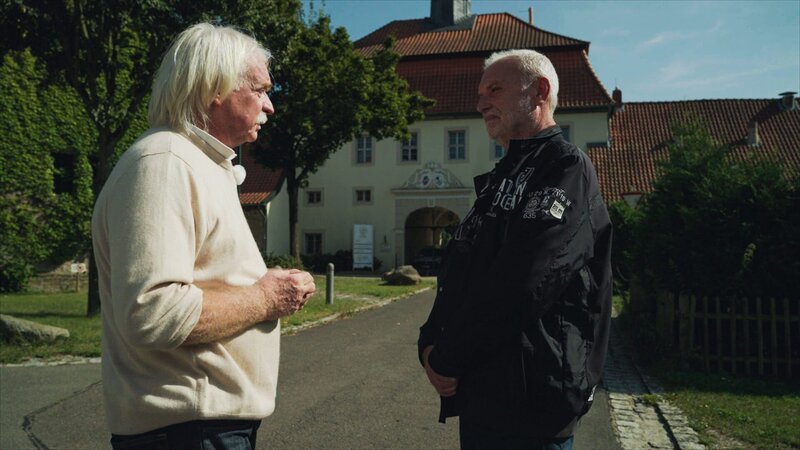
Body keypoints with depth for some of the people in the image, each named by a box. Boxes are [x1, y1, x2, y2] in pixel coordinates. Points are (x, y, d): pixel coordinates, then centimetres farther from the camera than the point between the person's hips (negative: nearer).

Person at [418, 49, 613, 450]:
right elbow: (454, 274, 14)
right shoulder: (500, 180, 17)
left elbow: (521, 286, -23)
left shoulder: (567, 169, -11)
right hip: (478, 389, 8)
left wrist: (447, 359, -15)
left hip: (528, 397, -8)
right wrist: (431, 343, -2)